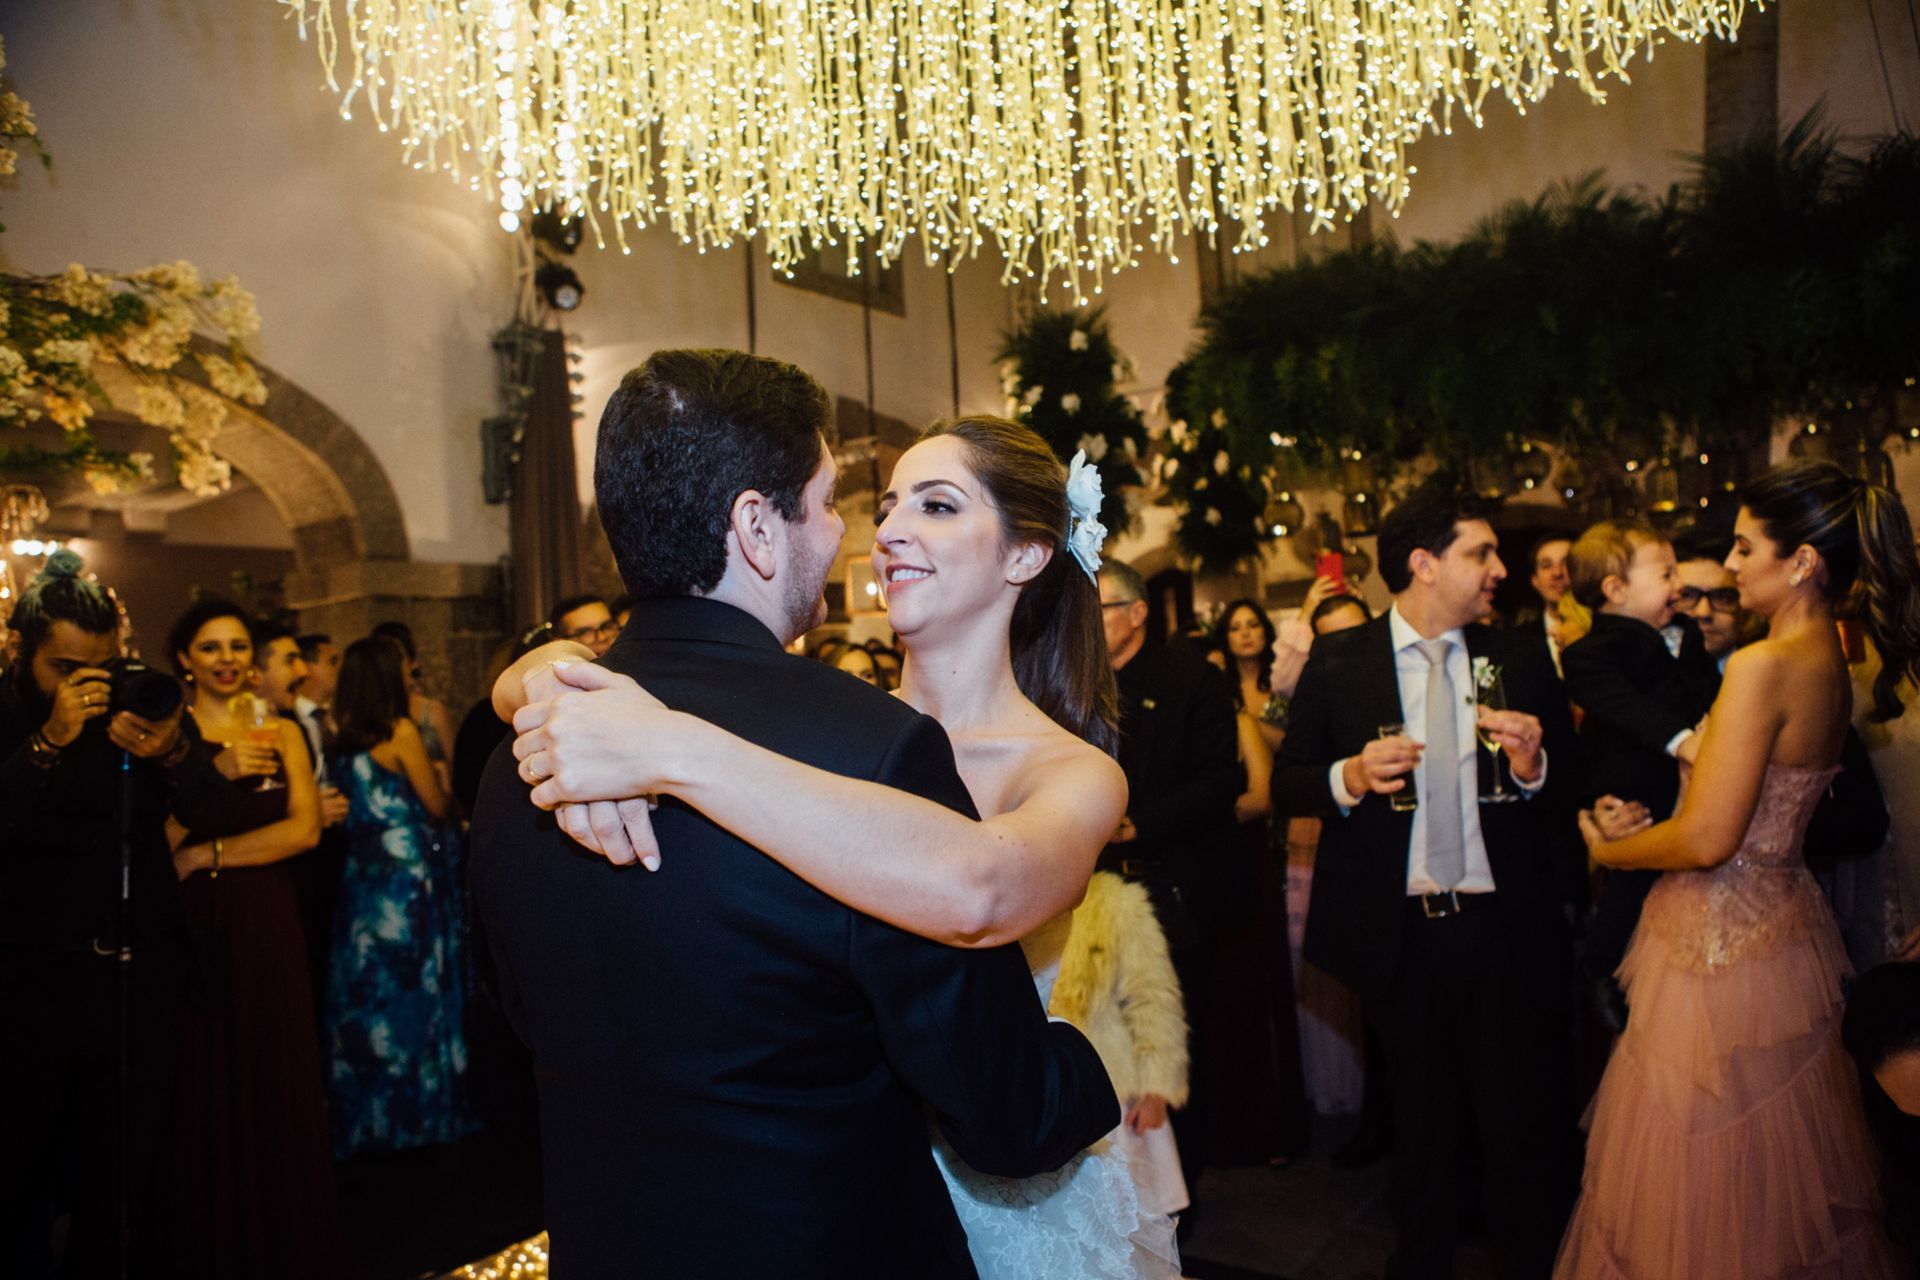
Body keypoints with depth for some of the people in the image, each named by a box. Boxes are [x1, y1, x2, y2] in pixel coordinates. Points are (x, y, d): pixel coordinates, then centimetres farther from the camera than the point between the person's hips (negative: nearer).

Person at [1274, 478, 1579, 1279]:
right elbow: (1286, 784, -1)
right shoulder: (1338, 662, -3)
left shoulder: (1521, 660, 2)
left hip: (1506, 931, 1)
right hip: (1400, 934, 0)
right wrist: (1349, 778, -21)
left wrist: (1533, 767, -17)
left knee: (1522, 1131, 9)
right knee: (1421, 1129, 19)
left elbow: (1565, 794, 5)